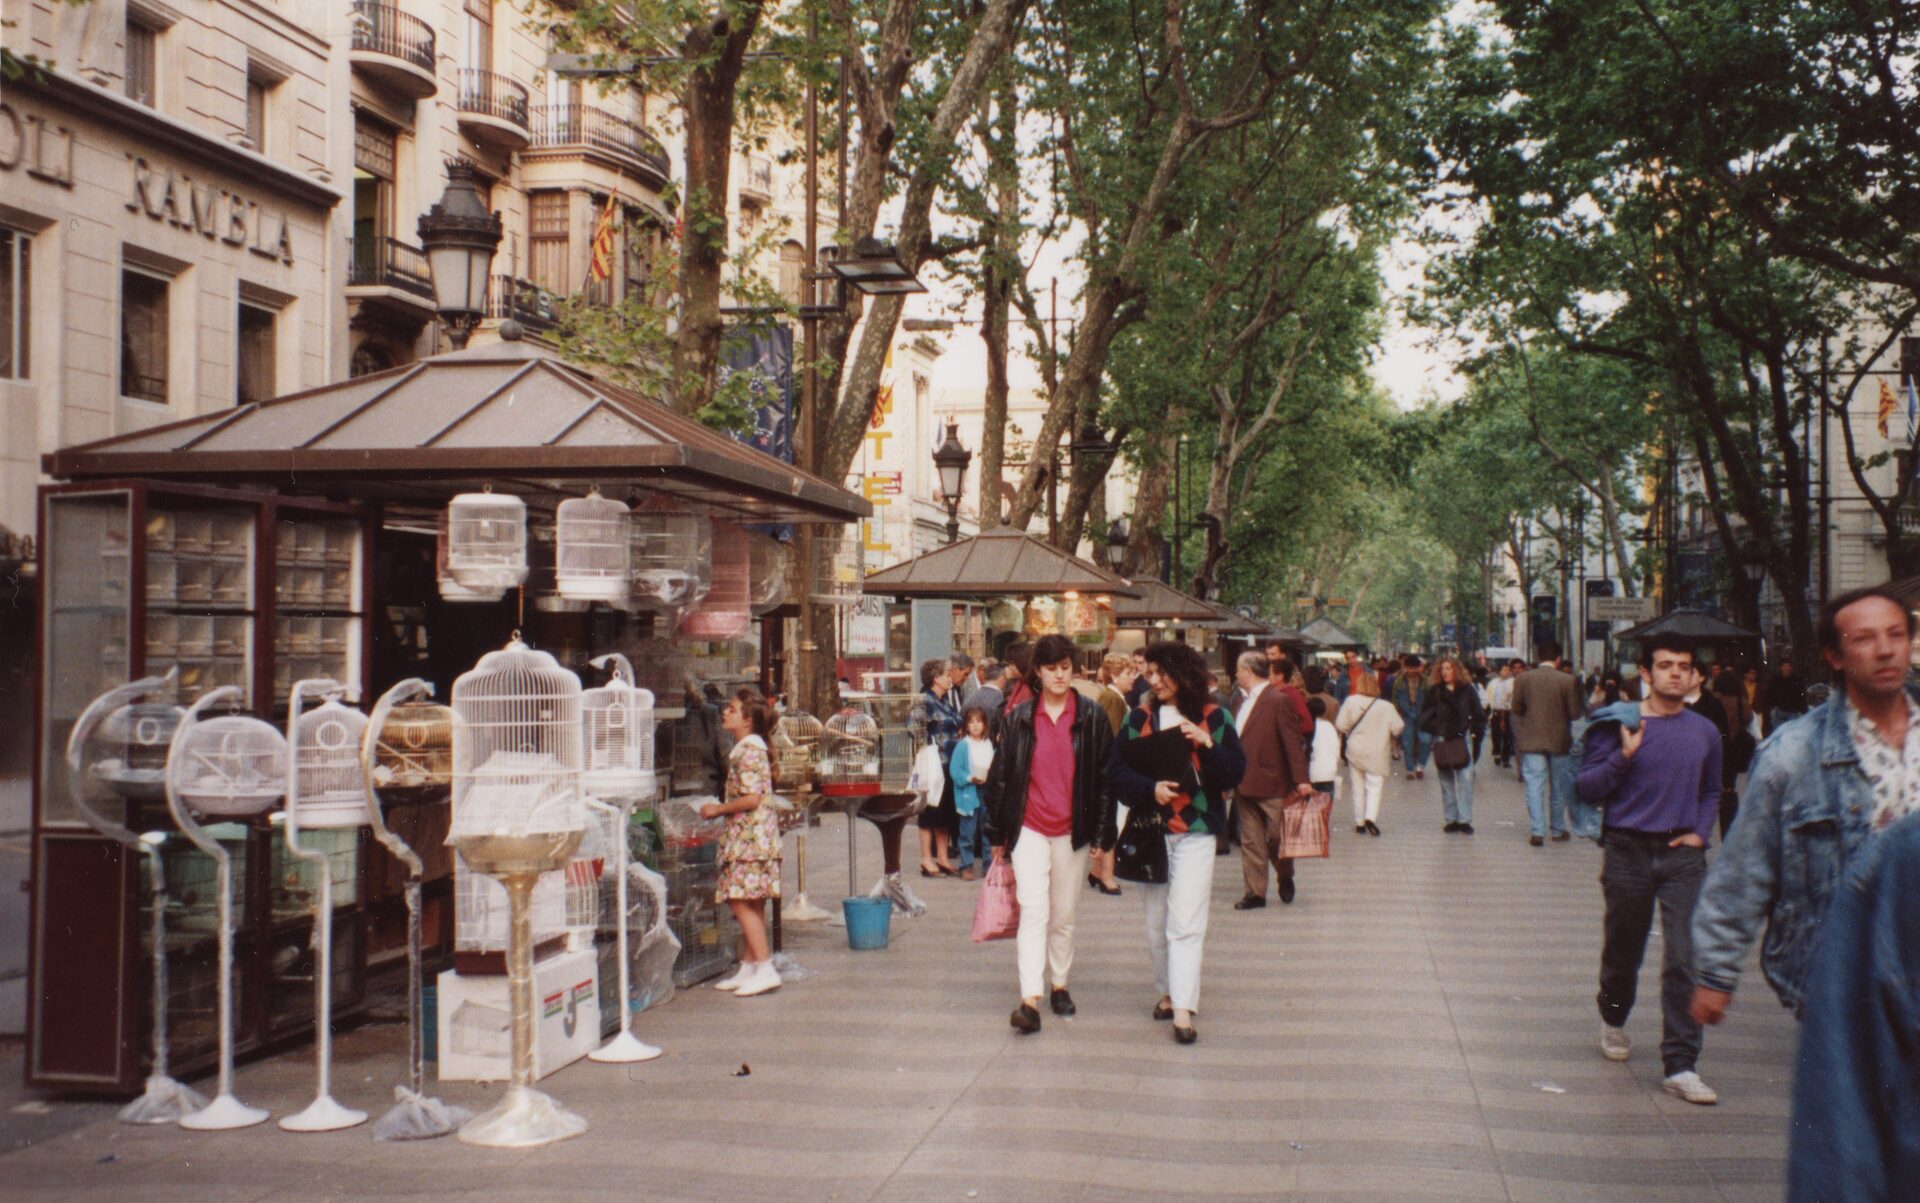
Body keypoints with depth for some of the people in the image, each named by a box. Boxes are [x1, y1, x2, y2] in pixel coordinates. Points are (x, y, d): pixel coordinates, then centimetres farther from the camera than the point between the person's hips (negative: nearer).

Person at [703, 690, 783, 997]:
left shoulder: (749, 750, -14)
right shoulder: (746, 748, 17)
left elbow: (751, 799, -20)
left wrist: (718, 809, -10)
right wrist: (720, 809, 14)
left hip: (750, 835, -10)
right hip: (745, 836, 10)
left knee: (742, 902, -11)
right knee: (749, 905, 12)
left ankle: (765, 969, -12)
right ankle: (748, 968, 18)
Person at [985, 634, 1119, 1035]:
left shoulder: (1092, 719, 1)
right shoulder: (1019, 719, 3)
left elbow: (1106, 779, 2)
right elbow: (999, 776, 6)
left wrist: (1102, 835, -2)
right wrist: (997, 833, 6)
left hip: (1073, 831, 1)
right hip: (1029, 828, -1)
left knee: (1064, 915, 12)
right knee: (1034, 912, -12)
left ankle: (1059, 985, 29)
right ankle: (1030, 1001, -17)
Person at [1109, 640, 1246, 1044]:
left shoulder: (1214, 718, 1)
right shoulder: (1139, 718, 5)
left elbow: (1235, 773, -3)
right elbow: (1117, 770, -2)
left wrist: (1207, 744, -19)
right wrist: (1150, 788, -19)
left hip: (1195, 832, -3)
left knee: (1185, 921, -10)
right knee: (1156, 921, 11)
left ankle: (1182, 1010, -11)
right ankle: (1168, 991, 27)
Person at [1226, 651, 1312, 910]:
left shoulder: (1277, 701, -13)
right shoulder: (1245, 700, 11)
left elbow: (1293, 741, -15)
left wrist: (1301, 779, -19)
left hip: (1272, 783, -7)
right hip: (1246, 782, 7)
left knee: (1276, 836, 3)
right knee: (1251, 840, 7)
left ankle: (1285, 878, 28)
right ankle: (1255, 893, 12)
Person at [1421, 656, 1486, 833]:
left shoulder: (1467, 690, 6)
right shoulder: (1433, 691, 6)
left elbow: (1478, 714, 10)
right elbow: (1425, 715, 7)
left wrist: (1473, 729, -1)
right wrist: (1433, 728, -7)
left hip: (1462, 738, -1)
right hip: (1441, 739, 1)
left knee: (1465, 779, -7)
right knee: (1446, 781, 4)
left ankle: (1464, 819, -4)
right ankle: (1451, 819, 10)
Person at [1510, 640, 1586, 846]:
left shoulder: (1523, 678, -5)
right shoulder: (1568, 680, -10)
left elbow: (1516, 708, 1)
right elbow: (1575, 712, -10)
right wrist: (1585, 710, 10)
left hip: (1531, 740, 0)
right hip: (1559, 741, 0)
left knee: (1535, 786, 1)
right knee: (1559, 787, 13)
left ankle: (1537, 831, -6)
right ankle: (1558, 829, 21)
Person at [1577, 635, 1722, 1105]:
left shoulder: (1704, 733, 7)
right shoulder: (1620, 726, -4)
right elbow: (1587, 787, -5)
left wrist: (1700, 832, 6)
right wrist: (1624, 756, -17)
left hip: (1683, 855, 1)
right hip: (1629, 850, -1)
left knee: (1685, 958, -9)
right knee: (1622, 952, 13)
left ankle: (1680, 1065, -6)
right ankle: (1612, 1019, 43)